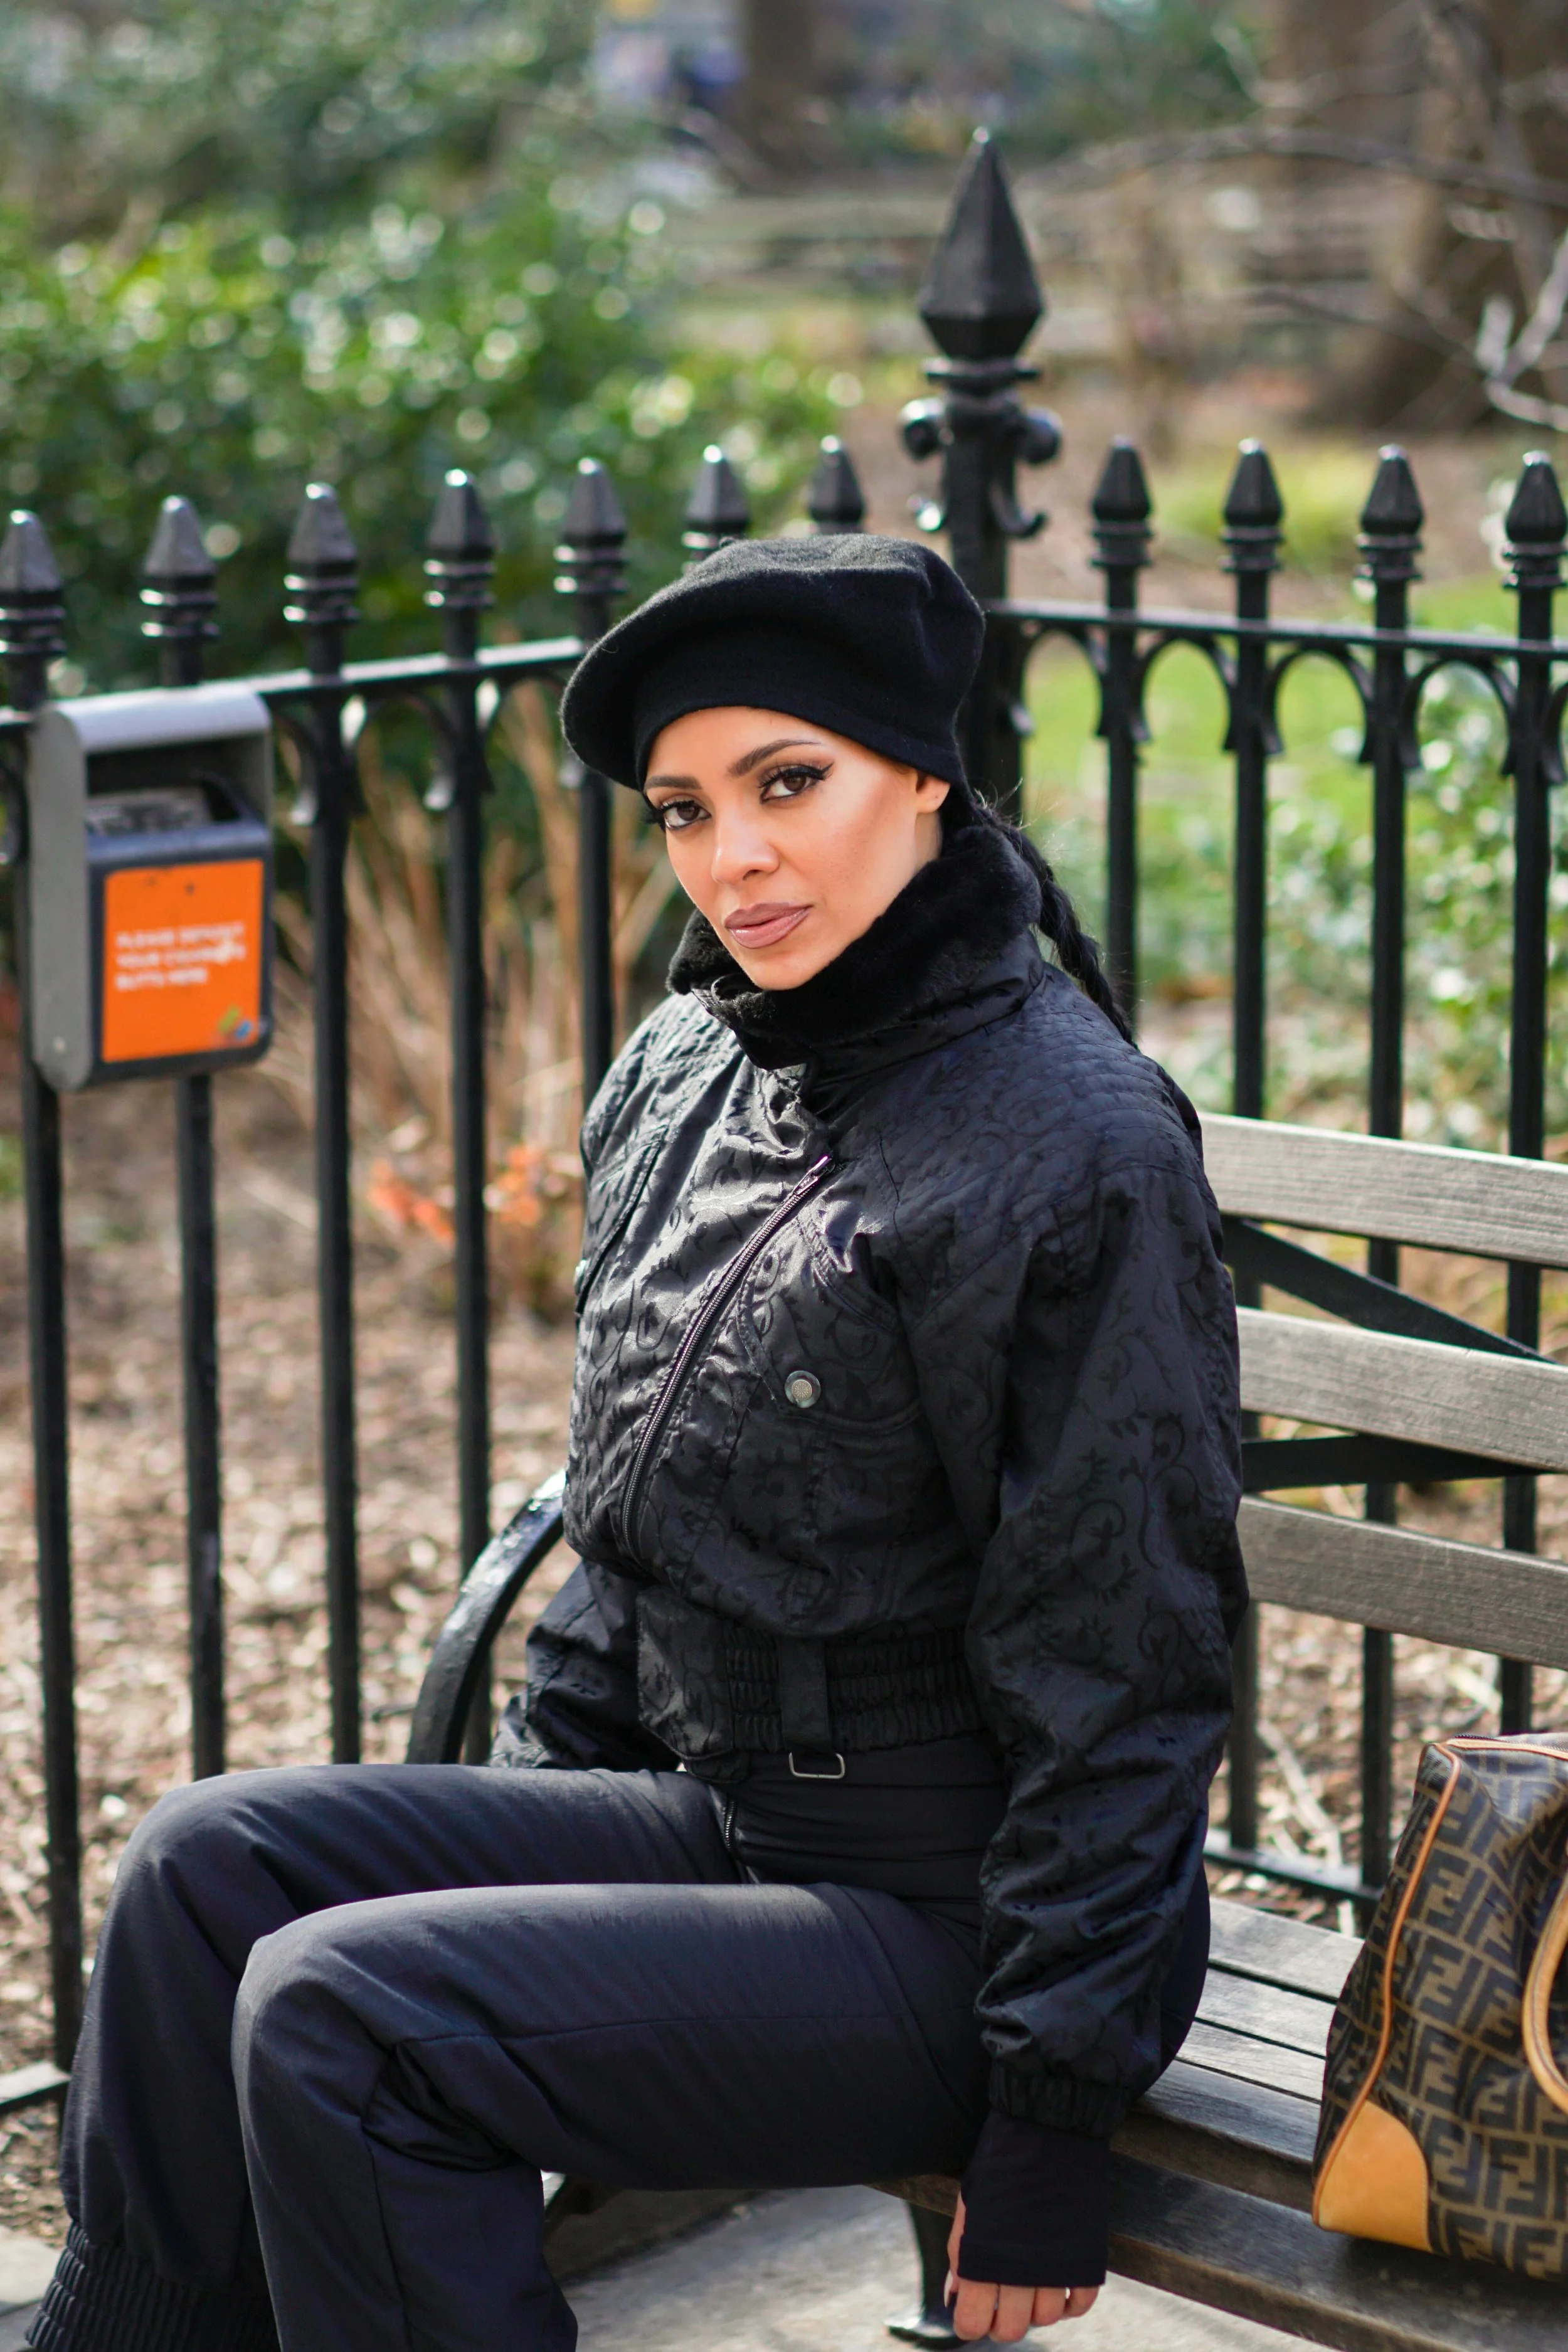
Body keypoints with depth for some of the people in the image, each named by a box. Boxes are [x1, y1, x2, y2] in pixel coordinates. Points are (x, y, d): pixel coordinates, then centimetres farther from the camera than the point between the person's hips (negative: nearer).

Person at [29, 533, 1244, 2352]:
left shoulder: (1076, 1149, -19)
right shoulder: (684, 1072, 6)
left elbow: (1119, 1686, -18)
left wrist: (1051, 2139, -16)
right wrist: (524, 1819, 13)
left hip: (941, 1918, -8)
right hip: (710, 1819, 8)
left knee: (339, 2009, -20)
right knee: (210, 1862, -5)